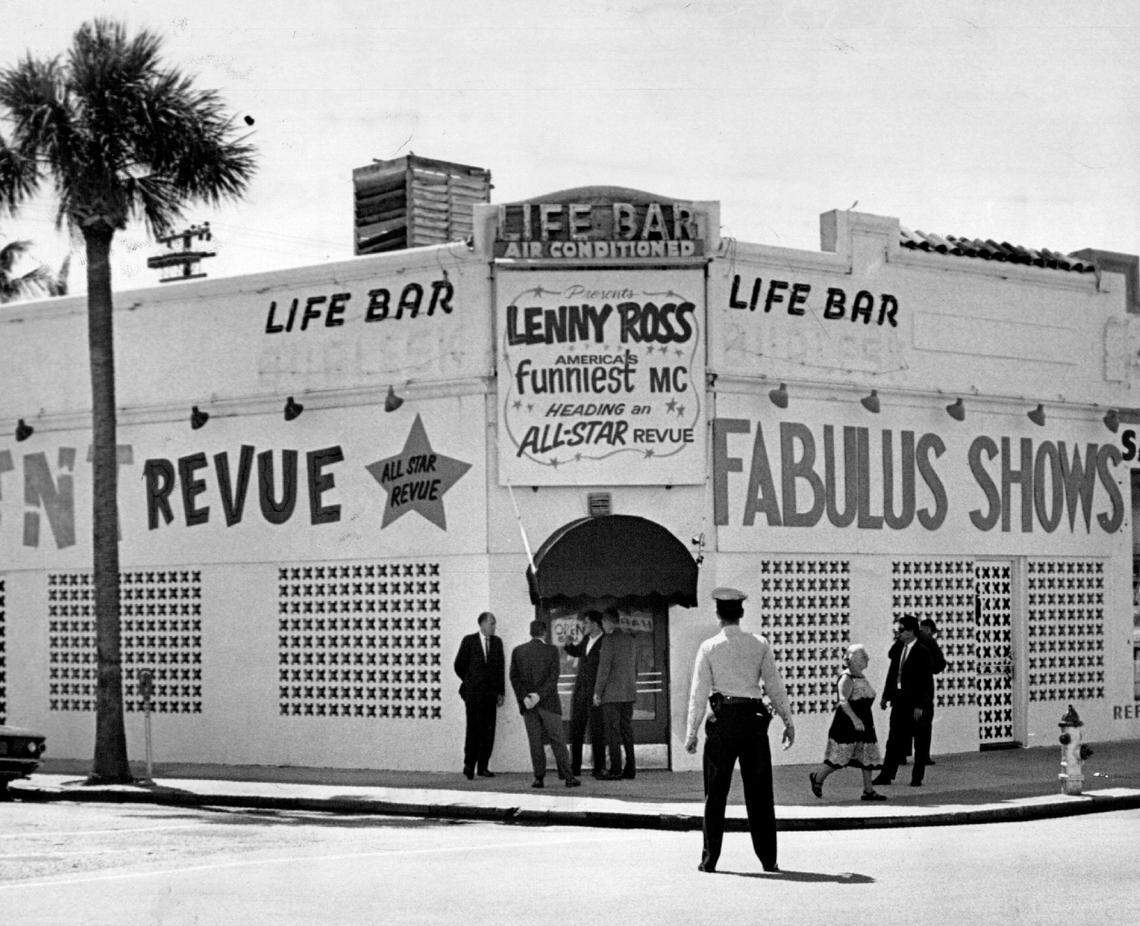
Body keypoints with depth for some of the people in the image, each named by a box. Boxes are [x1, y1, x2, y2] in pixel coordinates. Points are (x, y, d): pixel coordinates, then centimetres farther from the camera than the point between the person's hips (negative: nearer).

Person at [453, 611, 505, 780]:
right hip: (473, 693, -3)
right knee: (473, 729, -9)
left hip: (490, 693, 3)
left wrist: (500, 692, 7)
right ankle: (469, 765, -4)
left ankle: (482, 767, 6)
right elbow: (459, 665, 6)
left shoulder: (497, 642, 10)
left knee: (488, 730, 1)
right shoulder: (469, 641, 0)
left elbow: (500, 668, 11)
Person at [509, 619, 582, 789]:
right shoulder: (551, 650, -3)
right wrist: (539, 695, -13)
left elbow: (514, 677, -1)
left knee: (535, 742, 5)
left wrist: (524, 697, -7)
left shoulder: (517, 651, 4)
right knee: (557, 740, 1)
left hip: (527, 705, 2)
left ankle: (539, 777, 0)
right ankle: (567, 776, -2)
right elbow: (553, 676, -11)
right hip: (549, 703, -2)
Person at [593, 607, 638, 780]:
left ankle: (615, 769, -9)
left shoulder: (610, 640, -11)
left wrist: (597, 692, -10)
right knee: (626, 729, 10)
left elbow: (604, 667, -14)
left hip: (612, 693, -7)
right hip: (629, 693, 7)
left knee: (612, 731, -6)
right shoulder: (630, 640, 13)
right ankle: (630, 768, 9)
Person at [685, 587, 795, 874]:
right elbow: (775, 685, 3)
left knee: (715, 793, 5)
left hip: (723, 718, -1)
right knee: (759, 792, 7)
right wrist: (788, 721, 10)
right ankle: (768, 858, 5)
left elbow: (699, 692, -3)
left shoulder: (709, 648, -2)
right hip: (754, 717, 1)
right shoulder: (759, 644, 3)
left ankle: (709, 859, 5)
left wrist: (692, 733, 1)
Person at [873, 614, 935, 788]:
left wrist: (920, 706, -17)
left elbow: (926, 681, -14)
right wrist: (886, 696, 10)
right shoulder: (898, 649, 9)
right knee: (894, 740, 6)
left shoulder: (922, 652, -11)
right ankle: (886, 775, 8)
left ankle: (917, 778, 10)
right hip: (899, 699, 6)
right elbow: (892, 673, 15)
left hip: (916, 702, -6)